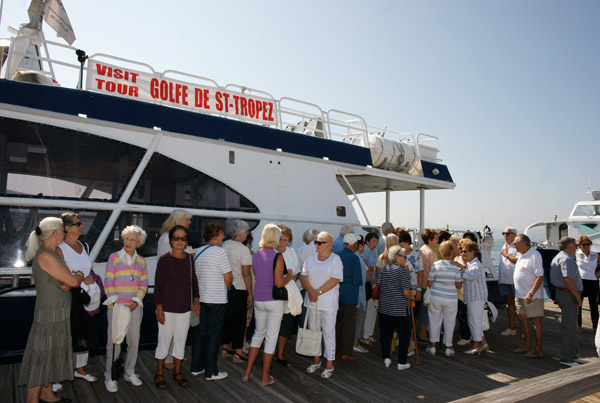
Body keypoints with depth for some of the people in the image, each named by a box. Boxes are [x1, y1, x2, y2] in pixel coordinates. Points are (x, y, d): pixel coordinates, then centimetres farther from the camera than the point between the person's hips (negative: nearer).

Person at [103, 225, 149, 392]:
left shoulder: (141, 261, 7)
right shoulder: (114, 257, -1)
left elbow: (144, 284, 6)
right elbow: (108, 283, -4)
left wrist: (135, 302, -6)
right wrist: (115, 303, -12)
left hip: (135, 307, 3)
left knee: (134, 340, 10)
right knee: (114, 341, 0)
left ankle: (129, 373, 26)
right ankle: (109, 377, 14)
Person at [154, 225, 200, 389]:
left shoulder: (189, 258, 3)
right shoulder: (164, 259, -10)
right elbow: (158, 285, -8)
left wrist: (196, 299, 6)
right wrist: (159, 308, -11)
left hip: (185, 308, 4)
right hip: (168, 308, -4)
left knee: (181, 340, 13)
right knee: (164, 340, 5)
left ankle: (177, 372, 29)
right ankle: (159, 373, 24)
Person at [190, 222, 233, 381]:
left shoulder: (197, 252, 6)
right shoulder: (220, 252, -15)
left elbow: (195, 275, 12)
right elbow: (228, 279, -13)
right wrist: (227, 287, 7)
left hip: (199, 299, 7)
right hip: (217, 300, -7)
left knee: (199, 332, 15)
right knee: (213, 334, 3)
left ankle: (196, 367, 25)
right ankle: (211, 372, 11)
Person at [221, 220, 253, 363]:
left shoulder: (223, 246, 4)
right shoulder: (243, 250, -16)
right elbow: (246, 273, -17)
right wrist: (250, 294, -12)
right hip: (239, 289, -6)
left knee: (226, 317, 16)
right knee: (239, 320, 4)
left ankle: (225, 347, 26)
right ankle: (238, 352, 9)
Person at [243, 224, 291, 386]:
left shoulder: (256, 255, 3)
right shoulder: (277, 257, -16)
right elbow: (279, 283, -19)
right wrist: (289, 276, -1)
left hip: (259, 300, 6)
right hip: (274, 301, -6)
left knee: (258, 334, 20)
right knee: (271, 338, 6)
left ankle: (247, 373, 25)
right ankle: (265, 378, 16)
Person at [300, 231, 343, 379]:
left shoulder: (336, 260, -8)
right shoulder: (310, 259, 7)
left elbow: (335, 280, -16)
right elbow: (303, 276, 2)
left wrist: (318, 292, -18)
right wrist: (310, 291, -15)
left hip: (328, 303, -5)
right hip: (312, 302, 5)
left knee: (328, 332, 2)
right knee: (313, 331, 14)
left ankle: (329, 365, 14)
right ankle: (316, 360, 29)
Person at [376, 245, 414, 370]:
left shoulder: (383, 270, 2)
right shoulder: (402, 271, -16)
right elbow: (406, 292, -20)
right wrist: (411, 298, 1)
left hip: (384, 307, 5)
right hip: (401, 309, -5)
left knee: (386, 333, 16)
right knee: (404, 334, 11)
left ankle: (386, 358, 19)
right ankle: (402, 362, 14)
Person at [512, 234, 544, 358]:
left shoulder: (534, 255, -17)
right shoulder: (522, 255, 12)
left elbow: (540, 276, -22)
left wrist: (531, 293, -25)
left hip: (532, 297, -9)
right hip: (520, 295, 9)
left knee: (536, 321, 0)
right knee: (523, 319, 14)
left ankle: (538, 350, 8)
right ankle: (527, 347, 24)